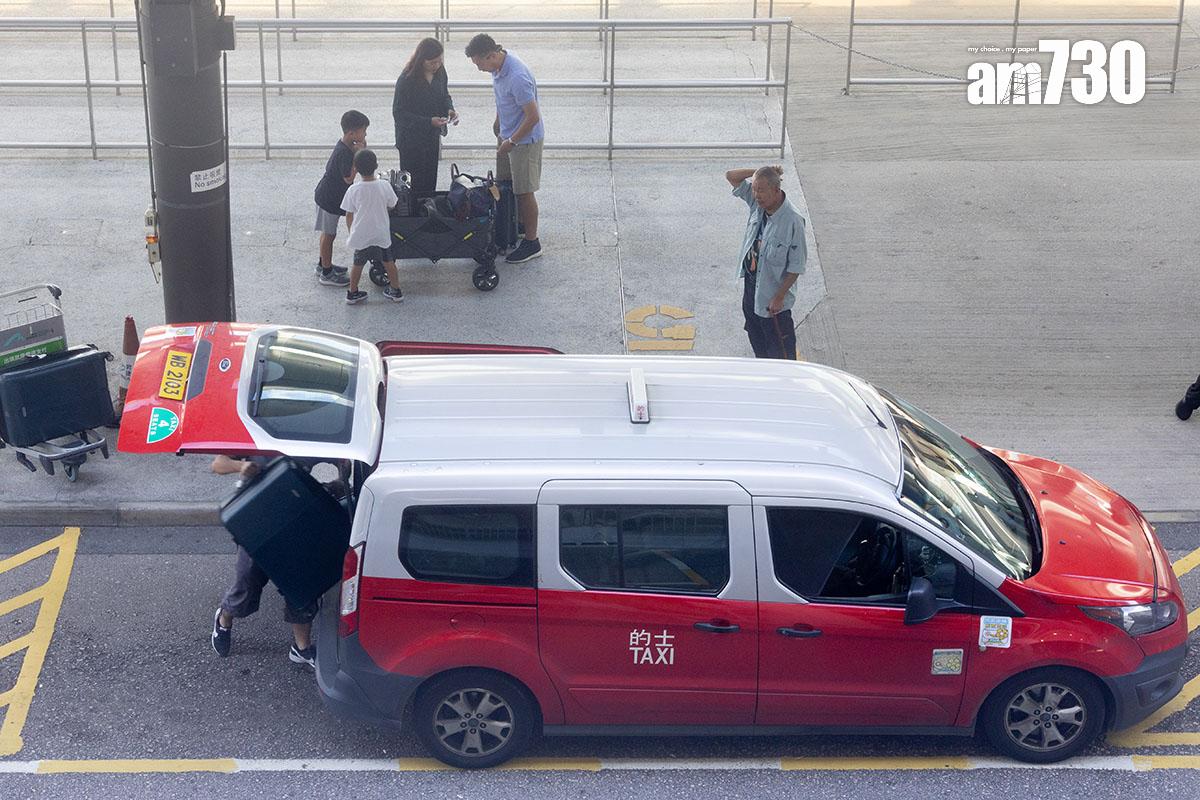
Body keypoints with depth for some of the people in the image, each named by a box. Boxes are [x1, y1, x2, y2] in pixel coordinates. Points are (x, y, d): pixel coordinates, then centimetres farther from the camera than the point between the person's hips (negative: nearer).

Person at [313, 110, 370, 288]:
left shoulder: (346, 146, 1)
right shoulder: (343, 152, -29)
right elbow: (349, 178, -28)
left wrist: (359, 151, -7)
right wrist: (358, 154, -28)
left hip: (328, 195, 9)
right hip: (329, 199, -9)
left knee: (327, 233, 21)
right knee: (329, 234, 2)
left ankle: (323, 264, 36)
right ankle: (326, 273, 12)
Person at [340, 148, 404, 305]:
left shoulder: (353, 190, -14)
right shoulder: (384, 186, -12)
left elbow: (349, 216, -5)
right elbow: (391, 206, 3)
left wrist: (351, 231, 12)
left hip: (360, 235, -1)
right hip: (382, 234, 1)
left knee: (358, 264, 16)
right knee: (388, 262, 18)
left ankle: (352, 292, 26)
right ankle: (396, 290, 26)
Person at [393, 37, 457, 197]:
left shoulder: (439, 72, -4)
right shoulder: (406, 80, -24)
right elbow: (399, 113, -19)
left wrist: (449, 110, -9)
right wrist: (429, 122, -28)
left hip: (432, 138, 6)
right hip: (411, 142, -6)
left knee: (430, 183, 15)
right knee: (413, 185, 1)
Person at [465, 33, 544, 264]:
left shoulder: (517, 77, -32)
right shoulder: (498, 66, -3)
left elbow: (533, 117, -28)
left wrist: (511, 142, -19)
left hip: (525, 140, -9)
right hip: (509, 136, 9)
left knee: (524, 192, 0)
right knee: (505, 186, 18)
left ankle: (532, 243, 11)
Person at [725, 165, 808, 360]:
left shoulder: (792, 221, -27)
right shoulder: (758, 203, -7)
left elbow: (796, 266, -21)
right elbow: (731, 176, 1)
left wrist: (779, 297, -19)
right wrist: (761, 172, -12)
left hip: (773, 293, -8)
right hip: (751, 284, 8)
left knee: (780, 347, 5)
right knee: (756, 338, 24)